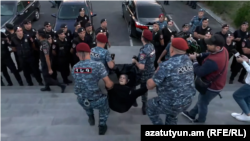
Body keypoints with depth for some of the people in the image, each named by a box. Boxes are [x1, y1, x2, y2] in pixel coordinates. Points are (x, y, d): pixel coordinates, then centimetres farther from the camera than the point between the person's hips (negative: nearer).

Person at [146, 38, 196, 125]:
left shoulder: (167, 65, -25)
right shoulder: (188, 61, -1)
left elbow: (150, 86, -20)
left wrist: (150, 81, 3)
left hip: (172, 103, -7)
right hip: (187, 101, 7)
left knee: (150, 106, 21)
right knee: (172, 117, 35)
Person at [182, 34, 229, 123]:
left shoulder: (213, 61, -41)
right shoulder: (223, 50, -12)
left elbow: (199, 72, -31)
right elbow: (208, 55, 1)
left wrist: (195, 60, -17)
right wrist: (198, 56, -16)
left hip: (212, 87, -9)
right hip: (216, 83, 9)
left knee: (202, 104, 18)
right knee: (201, 100, 28)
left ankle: (200, 121, 44)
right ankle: (191, 115, 50)